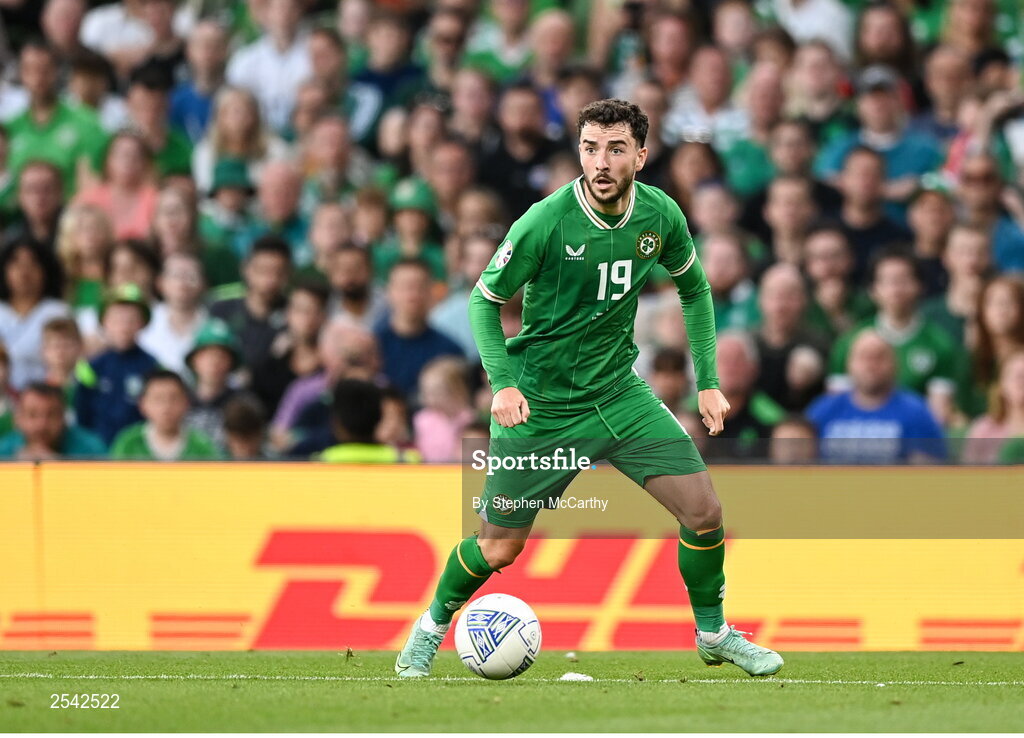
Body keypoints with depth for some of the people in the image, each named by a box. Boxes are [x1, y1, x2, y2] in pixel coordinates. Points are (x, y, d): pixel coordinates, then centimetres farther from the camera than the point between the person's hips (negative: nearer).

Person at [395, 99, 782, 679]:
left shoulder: (661, 216, -8)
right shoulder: (545, 222, -21)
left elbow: (695, 289, 12)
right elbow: (486, 300, -9)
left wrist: (708, 381, 7)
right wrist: (503, 384, -22)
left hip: (618, 390, 4)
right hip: (540, 402, -4)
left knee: (704, 510, -7)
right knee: (499, 550, 1)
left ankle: (714, 633, 17)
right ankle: (434, 625, 31)